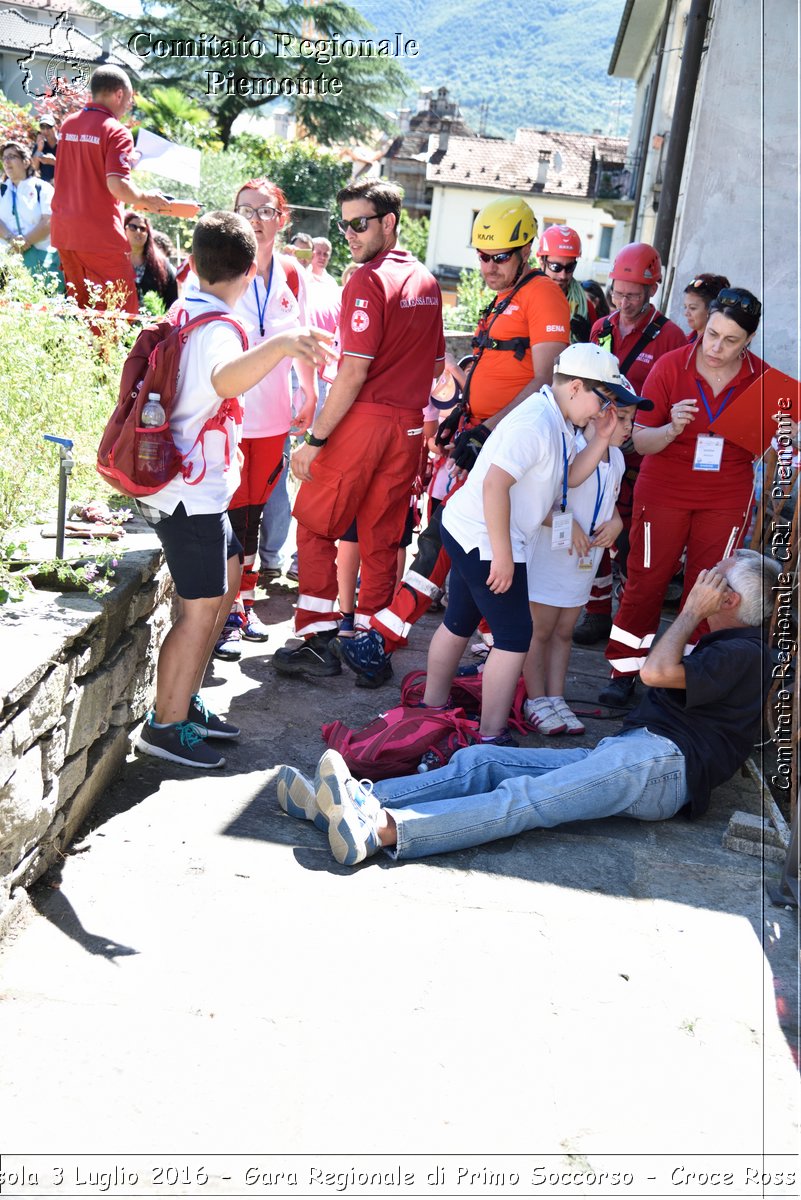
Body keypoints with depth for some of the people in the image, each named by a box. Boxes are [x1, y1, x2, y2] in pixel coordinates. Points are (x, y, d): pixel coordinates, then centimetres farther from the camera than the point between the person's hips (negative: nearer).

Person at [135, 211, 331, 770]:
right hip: (191, 493, -10)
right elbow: (225, 379, -47)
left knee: (228, 579, 19)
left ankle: (186, 702, 27)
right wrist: (279, 344, -63)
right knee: (202, 609, -4)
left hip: (194, 484, 10)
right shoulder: (216, 329, -22)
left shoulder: (183, 313, 9)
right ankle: (166, 725, 5)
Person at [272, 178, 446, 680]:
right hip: (409, 426, 7)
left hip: (362, 419, -7)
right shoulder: (427, 282, 12)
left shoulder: (370, 281, -13)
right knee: (383, 538, 12)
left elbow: (354, 371, -18)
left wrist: (315, 439, -15)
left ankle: (318, 642, 3)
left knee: (316, 526, 5)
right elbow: (437, 364, 18)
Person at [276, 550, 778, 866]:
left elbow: (658, 671, -13)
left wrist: (694, 610, 2)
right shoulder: (725, 647, 33)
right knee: (479, 762, -8)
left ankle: (380, 829, -47)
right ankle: (359, 801, -24)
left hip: (658, 762, -10)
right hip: (628, 752, 10)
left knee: (525, 799, -30)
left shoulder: (745, 653, -1)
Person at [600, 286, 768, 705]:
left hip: (726, 501, 2)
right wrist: (672, 429, -31)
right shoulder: (670, 365, -12)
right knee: (646, 580, 3)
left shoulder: (762, 379, -6)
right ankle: (624, 670, 16)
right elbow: (640, 441, -11)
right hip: (664, 493, -1)